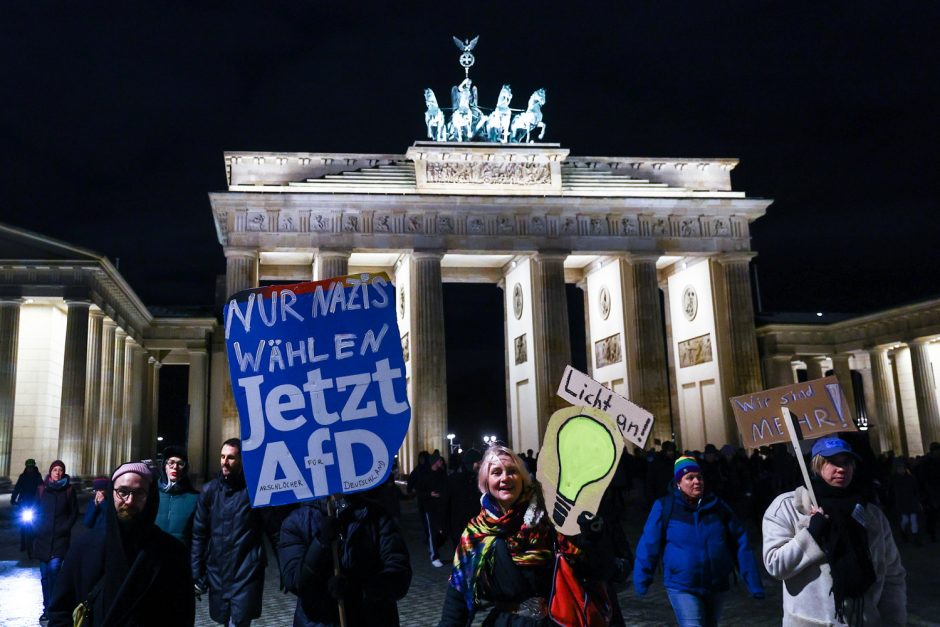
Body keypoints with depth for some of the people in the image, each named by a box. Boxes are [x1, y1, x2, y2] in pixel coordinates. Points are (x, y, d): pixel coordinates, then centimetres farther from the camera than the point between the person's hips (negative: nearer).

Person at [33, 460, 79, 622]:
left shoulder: (68, 490, 0)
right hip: (43, 537, 3)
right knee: (45, 575, 8)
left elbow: (74, 513, 5)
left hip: (60, 537, -3)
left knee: (53, 569, -17)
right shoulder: (42, 489, 5)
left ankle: (50, 607, -6)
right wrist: (38, 527, -2)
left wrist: (65, 528, -6)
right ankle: (48, 608, 19)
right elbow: (36, 510, 11)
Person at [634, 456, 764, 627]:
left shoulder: (718, 506, 1)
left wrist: (754, 582, -3)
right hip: (682, 587, -4)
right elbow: (649, 546, -7)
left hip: (716, 586, 4)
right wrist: (642, 580, -8)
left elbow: (740, 544, 1)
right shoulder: (665, 507, -8)